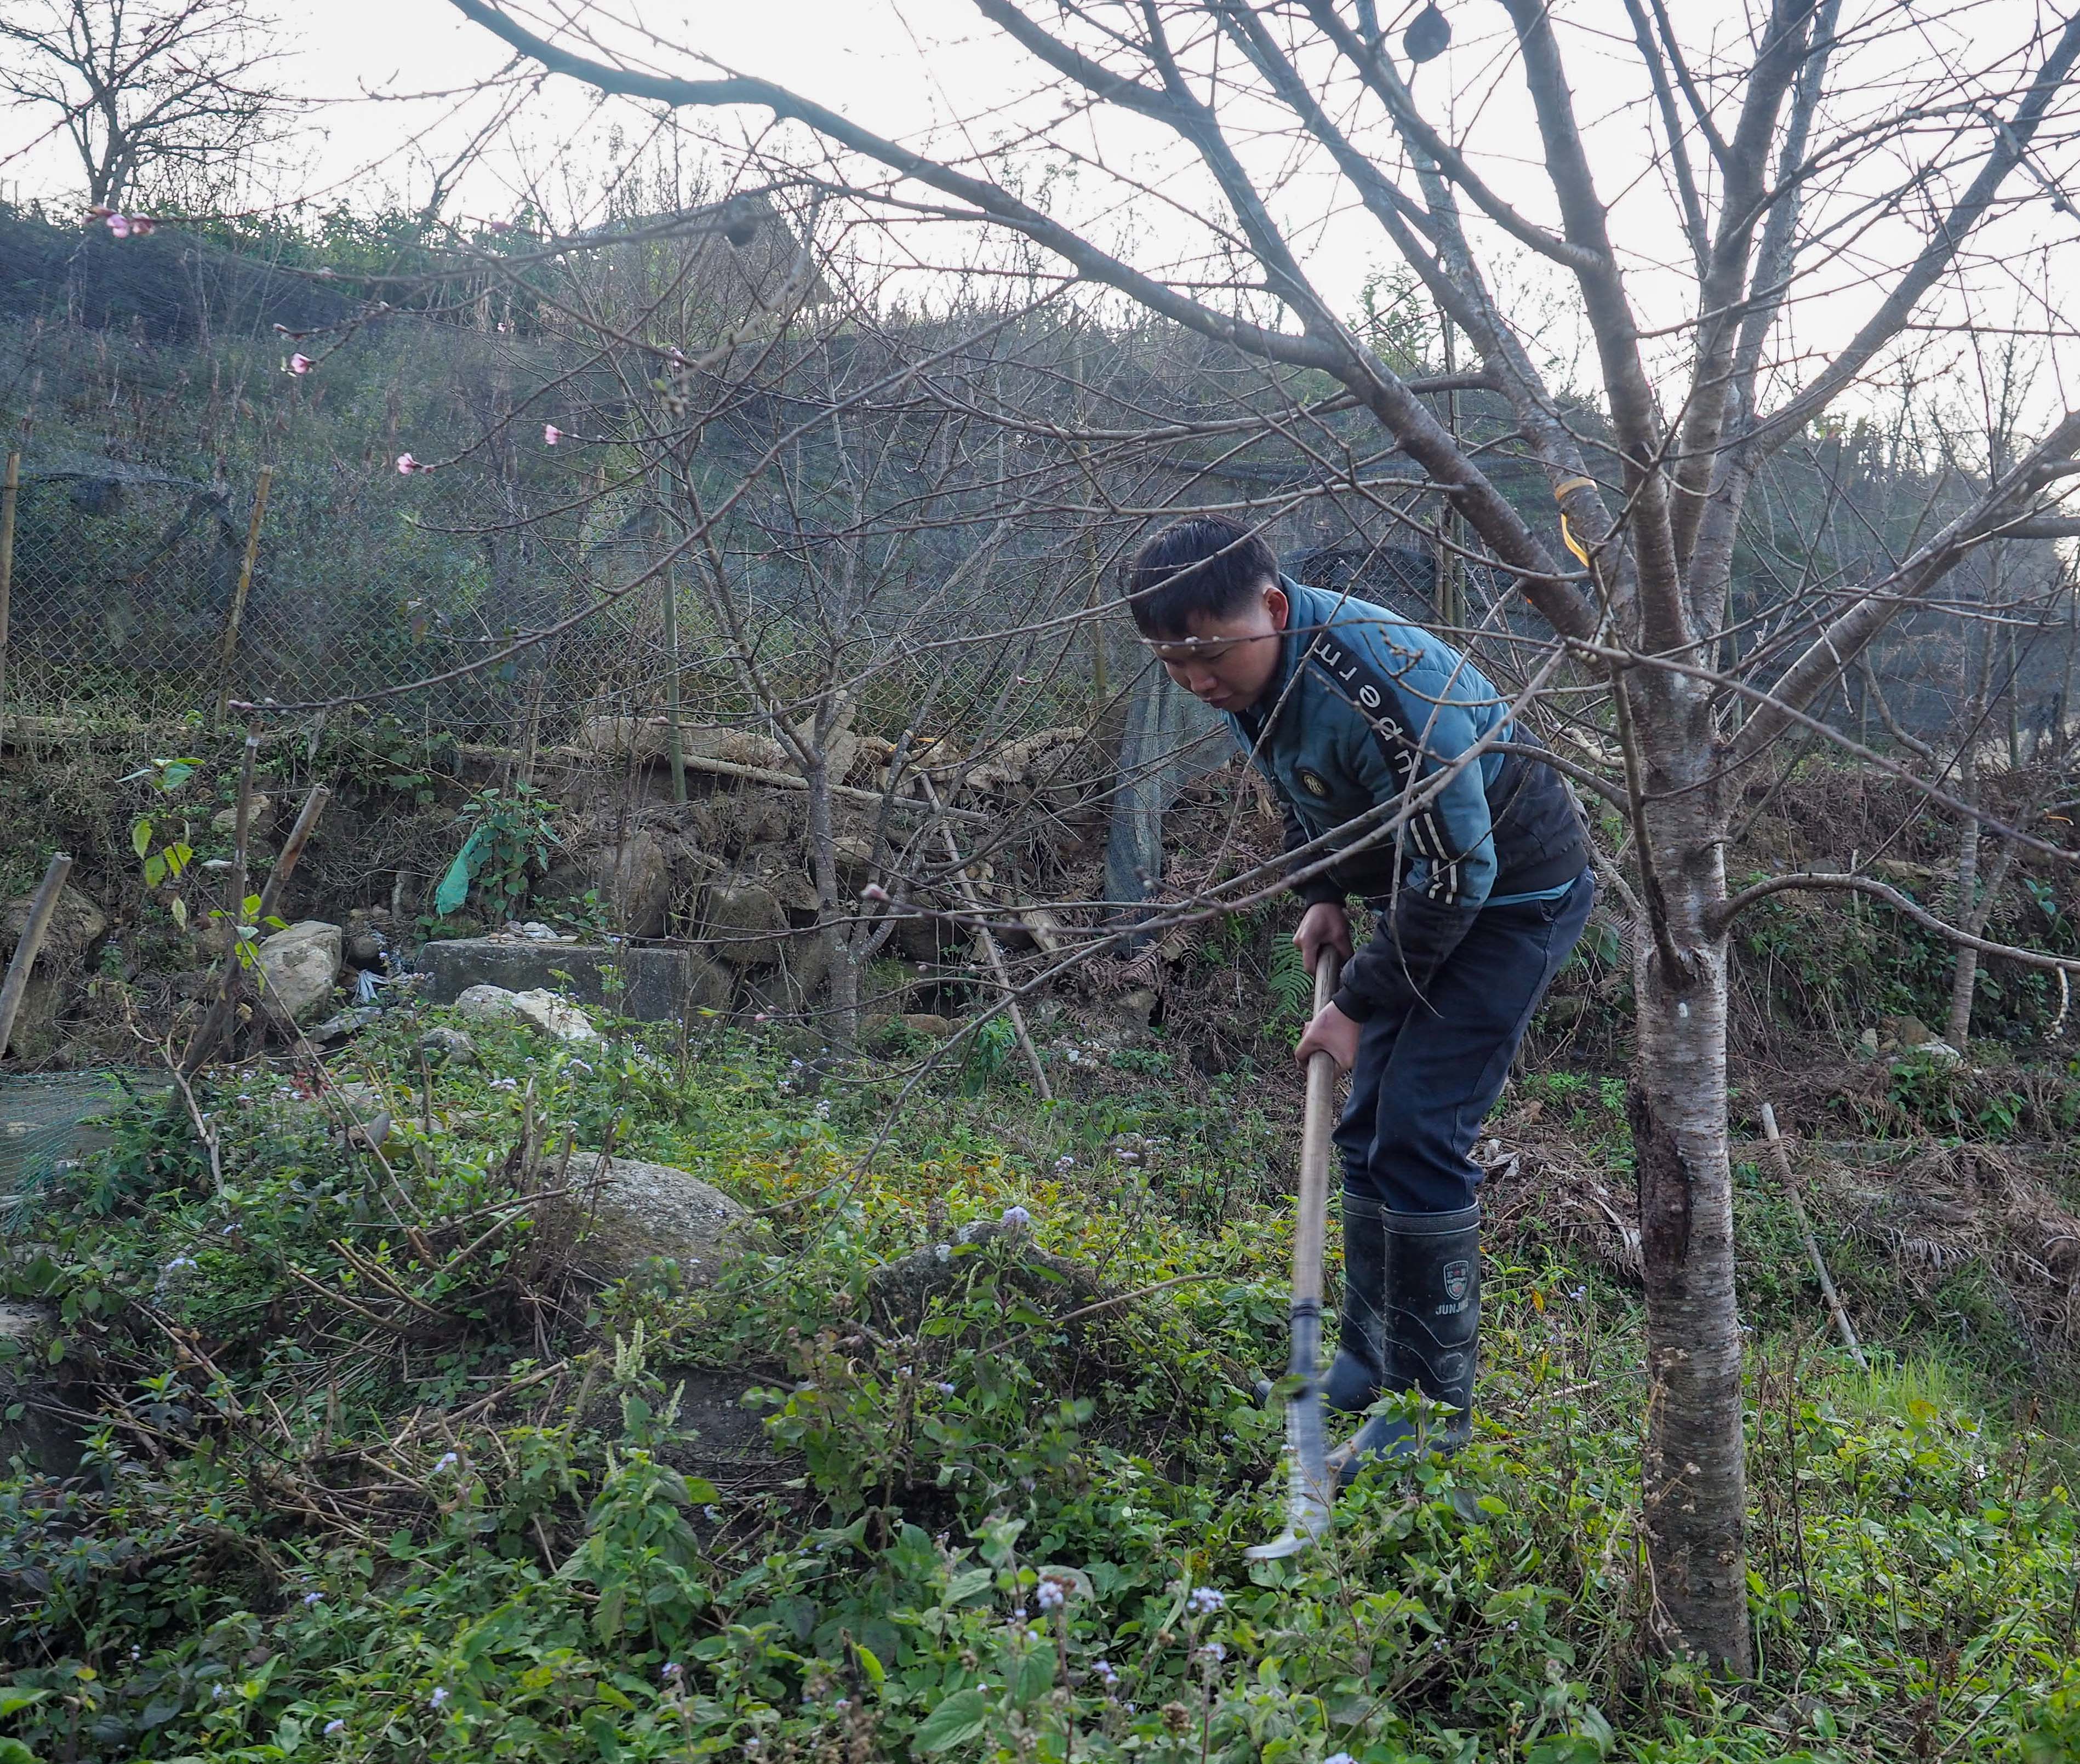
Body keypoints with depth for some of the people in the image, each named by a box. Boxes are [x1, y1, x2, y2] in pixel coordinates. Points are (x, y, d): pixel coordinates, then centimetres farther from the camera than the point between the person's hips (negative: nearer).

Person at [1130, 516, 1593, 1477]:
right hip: (1424, 891, 9)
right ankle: (1370, 1361, 26)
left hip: (1512, 895, -9)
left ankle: (1431, 1404, -2)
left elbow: (1459, 871, -29)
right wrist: (1321, 895, 5)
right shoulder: (1252, 667, -6)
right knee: (1369, 1128, 12)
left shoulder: (1374, 685, -34)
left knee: (1418, 1134, -14)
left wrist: (1359, 1005, -21)